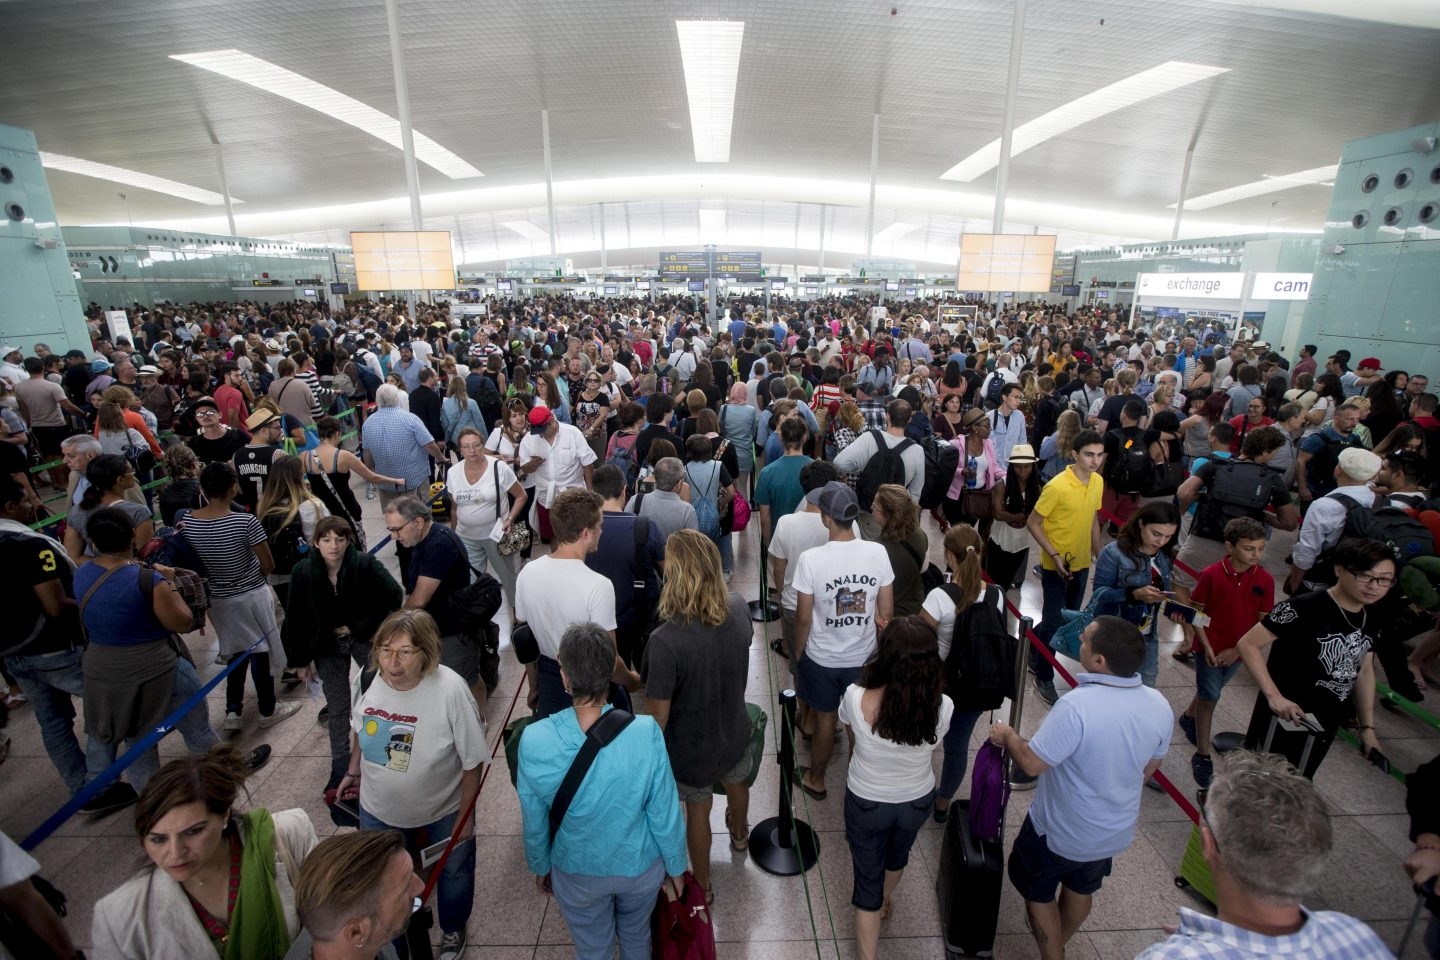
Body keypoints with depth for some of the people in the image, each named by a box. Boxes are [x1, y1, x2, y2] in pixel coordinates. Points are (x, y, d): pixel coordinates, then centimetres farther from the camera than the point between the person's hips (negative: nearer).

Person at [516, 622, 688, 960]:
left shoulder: (534, 741, -29)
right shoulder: (646, 732, -32)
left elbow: (534, 822, -12)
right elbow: (666, 814, -18)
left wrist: (540, 867, 9)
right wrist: (675, 868, 1)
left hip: (577, 873, 0)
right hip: (640, 866, 0)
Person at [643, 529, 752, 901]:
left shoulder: (665, 640, -38)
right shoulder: (739, 608, -22)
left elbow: (658, 716, -25)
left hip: (691, 747, -4)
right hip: (735, 731, 4)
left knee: (697, 811, 25)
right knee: (735, 782, 35)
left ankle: (702, 885, 52)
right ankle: (739, 834, 67)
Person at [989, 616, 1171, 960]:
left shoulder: (1077, 707, -38)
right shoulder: (1159, 705, -16)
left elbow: (1031, 763, -29)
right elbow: (1149, 768, 1)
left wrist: (1007, 736, -10)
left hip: (1061, 832, -6)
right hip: (1116, 830, 7)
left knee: (1038, 892, 22)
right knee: (1082, 889, 32)